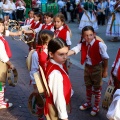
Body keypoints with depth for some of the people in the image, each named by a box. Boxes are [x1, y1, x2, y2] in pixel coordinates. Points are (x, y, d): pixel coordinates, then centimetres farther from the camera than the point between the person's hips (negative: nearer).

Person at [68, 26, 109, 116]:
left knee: (97, 88, 9)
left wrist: (105, 71, -8)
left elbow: (105, 58, -14)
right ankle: (88, 103, 43)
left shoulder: (100, 45, -23)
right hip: (87, 67, 5)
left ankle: (96, 106, 28)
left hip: (97, 68, -5)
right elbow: (74, 50, -25)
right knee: (88, 86, 21)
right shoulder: (82, 44, -9)